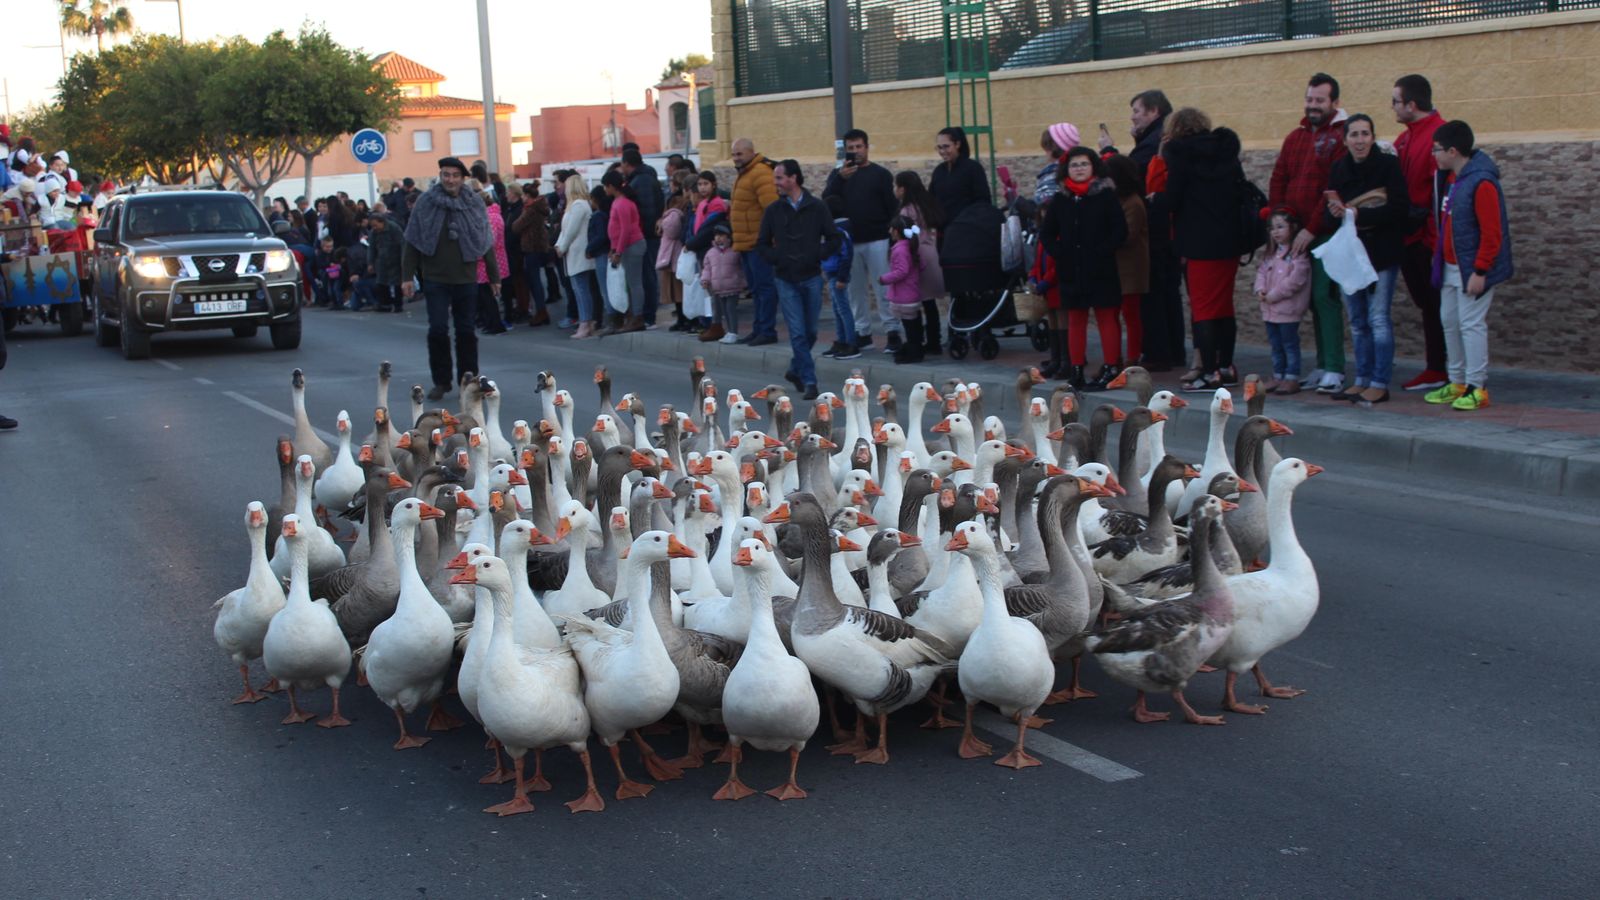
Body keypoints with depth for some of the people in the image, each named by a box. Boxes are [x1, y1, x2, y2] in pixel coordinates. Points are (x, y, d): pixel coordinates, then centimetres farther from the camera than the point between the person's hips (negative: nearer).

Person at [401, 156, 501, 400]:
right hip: (435, 279, -1)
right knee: (438, 329, -5)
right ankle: (441, 381, 7)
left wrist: (494, 277, 10)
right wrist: (407, 276, -4)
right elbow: (412, 242, 0)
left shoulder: (474, 205, 3)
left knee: (466, 331, 7)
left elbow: (486, 243, 8)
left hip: (466, 279, 1)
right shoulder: (426, 203, -2)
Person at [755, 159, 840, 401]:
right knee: (798, 333, -6)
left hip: (811, 278, 0)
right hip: (786, 280, 0)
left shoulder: (816, 207, -1)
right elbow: (762, 243, 9)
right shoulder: (774, 210, 2)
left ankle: (796, 369, 29)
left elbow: (833, 239, 3)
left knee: (810, 332, 7)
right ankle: (809, 381, -3)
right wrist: (776, 259, -6)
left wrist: (817, 256, -10)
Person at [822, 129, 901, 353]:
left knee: (884, 288, -5)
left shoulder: (881, 174, 4)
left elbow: (892, 207, 2)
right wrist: (840, 178, -20)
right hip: (849, 241, 3)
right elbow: (826, 199, -6)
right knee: (855, 289, 6)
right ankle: (862, 332, 12)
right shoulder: (838, 174, 10)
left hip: (877, 241, -3)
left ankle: (892, 332, -4)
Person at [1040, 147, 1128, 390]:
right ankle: (1076, 370, 13)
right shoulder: (1060, 200, 8)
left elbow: (1120, 230, -5)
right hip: (1071, 271, 4)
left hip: (1100, 270, -3)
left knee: (1106, 317, 0)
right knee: (1075, 319, 8)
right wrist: (1059, 253, -2)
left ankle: (1110, 369, 4)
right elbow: (1046, 233, 13)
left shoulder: (1106, 195, -2)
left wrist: (1102, 252, -13)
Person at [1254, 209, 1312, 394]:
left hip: (1288, 309, -8)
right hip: (1270, 309, 8)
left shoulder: (1299, 254, -12)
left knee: (1290, 344, -2)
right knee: (1275, 345, 14)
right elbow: (1261, 272, 14)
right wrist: (1260, 290, -6)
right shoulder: (1271, 254, 15)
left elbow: (1295, 279, -20)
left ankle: (1292, 378, 2)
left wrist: (1273, 295, -18)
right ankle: (1278, 376, 23)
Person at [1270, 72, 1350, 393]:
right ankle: (1323, 366, 13)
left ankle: (1334, 370, -8)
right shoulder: (1295, 137, 17)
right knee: (1314, 299, 8)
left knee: (1325, 297, -10)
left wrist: (1312, 228, -15)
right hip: (1296, 233, 6)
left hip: (1325, 234, -6)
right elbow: (1278, 181, 16)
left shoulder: (1341, 136, -6)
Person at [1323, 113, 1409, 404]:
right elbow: (1328, 216, 8)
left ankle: (1380, 383, -1)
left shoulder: (1388, 165, -7)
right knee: (1357, 322, 11)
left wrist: (1359, 214, -20)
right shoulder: (1339, 169, 7)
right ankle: (1362, 380, 19)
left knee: (1378, 319, -6)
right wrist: (1334, 214, -15)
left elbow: (1400, 209, -15)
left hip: (1381, 254, -5)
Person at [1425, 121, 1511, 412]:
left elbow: (1492, 233, -19)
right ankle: (1457, 382, 20)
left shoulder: (1481, 182, -18)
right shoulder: (1449, 178, 9)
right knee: (1449, 321, 12)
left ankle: (1477, 388, -1)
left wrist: (1480, 271, -20)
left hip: (1472, 269, -9)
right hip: (1450, 267, 9)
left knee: (1471, 324, -7)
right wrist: (1439, 258, 17)